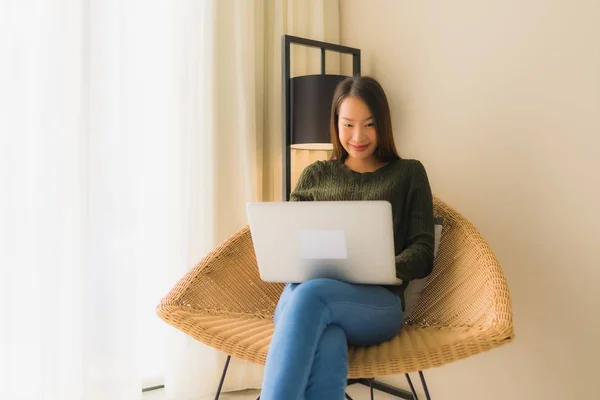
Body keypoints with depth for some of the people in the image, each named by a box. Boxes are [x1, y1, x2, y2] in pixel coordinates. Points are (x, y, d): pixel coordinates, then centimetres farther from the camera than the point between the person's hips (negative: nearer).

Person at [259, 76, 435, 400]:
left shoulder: (409, 174, 17)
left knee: (310, 295, -38)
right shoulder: (315, 175, 22)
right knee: (326, 351, -38)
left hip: (378, 303, -1)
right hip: (304, 292, 1)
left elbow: (422, 254, 9)